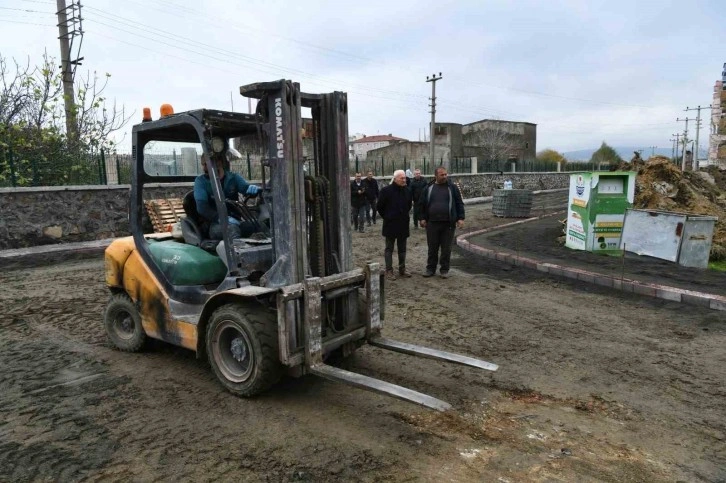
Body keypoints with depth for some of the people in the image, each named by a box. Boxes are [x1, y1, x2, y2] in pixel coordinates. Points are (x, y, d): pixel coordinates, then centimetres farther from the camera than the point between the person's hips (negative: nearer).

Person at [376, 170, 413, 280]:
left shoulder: (407, 191, 5)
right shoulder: (386, 190, -10)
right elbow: (379, 207, -3)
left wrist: (404, 216, 15)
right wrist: (386, 217, 2)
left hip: (403, 224, 5)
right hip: (390, 224, -5)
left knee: (402, 249, 12)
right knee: (389, 249, 3)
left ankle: (402, 269, 22)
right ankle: (389, 270, 8)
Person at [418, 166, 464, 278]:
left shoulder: (452, 187, 3)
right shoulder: (429, 188, 5)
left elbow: (459, 204, 3)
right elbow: (422, 204, 9)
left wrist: (460, 218, -4)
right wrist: (423, 218, 2)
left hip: (448, 223, -1)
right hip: (432, 223, 1)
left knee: (446, 248, 5)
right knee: (432, 248, 8)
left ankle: (444, 270, 17)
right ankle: (430, 268, 21)